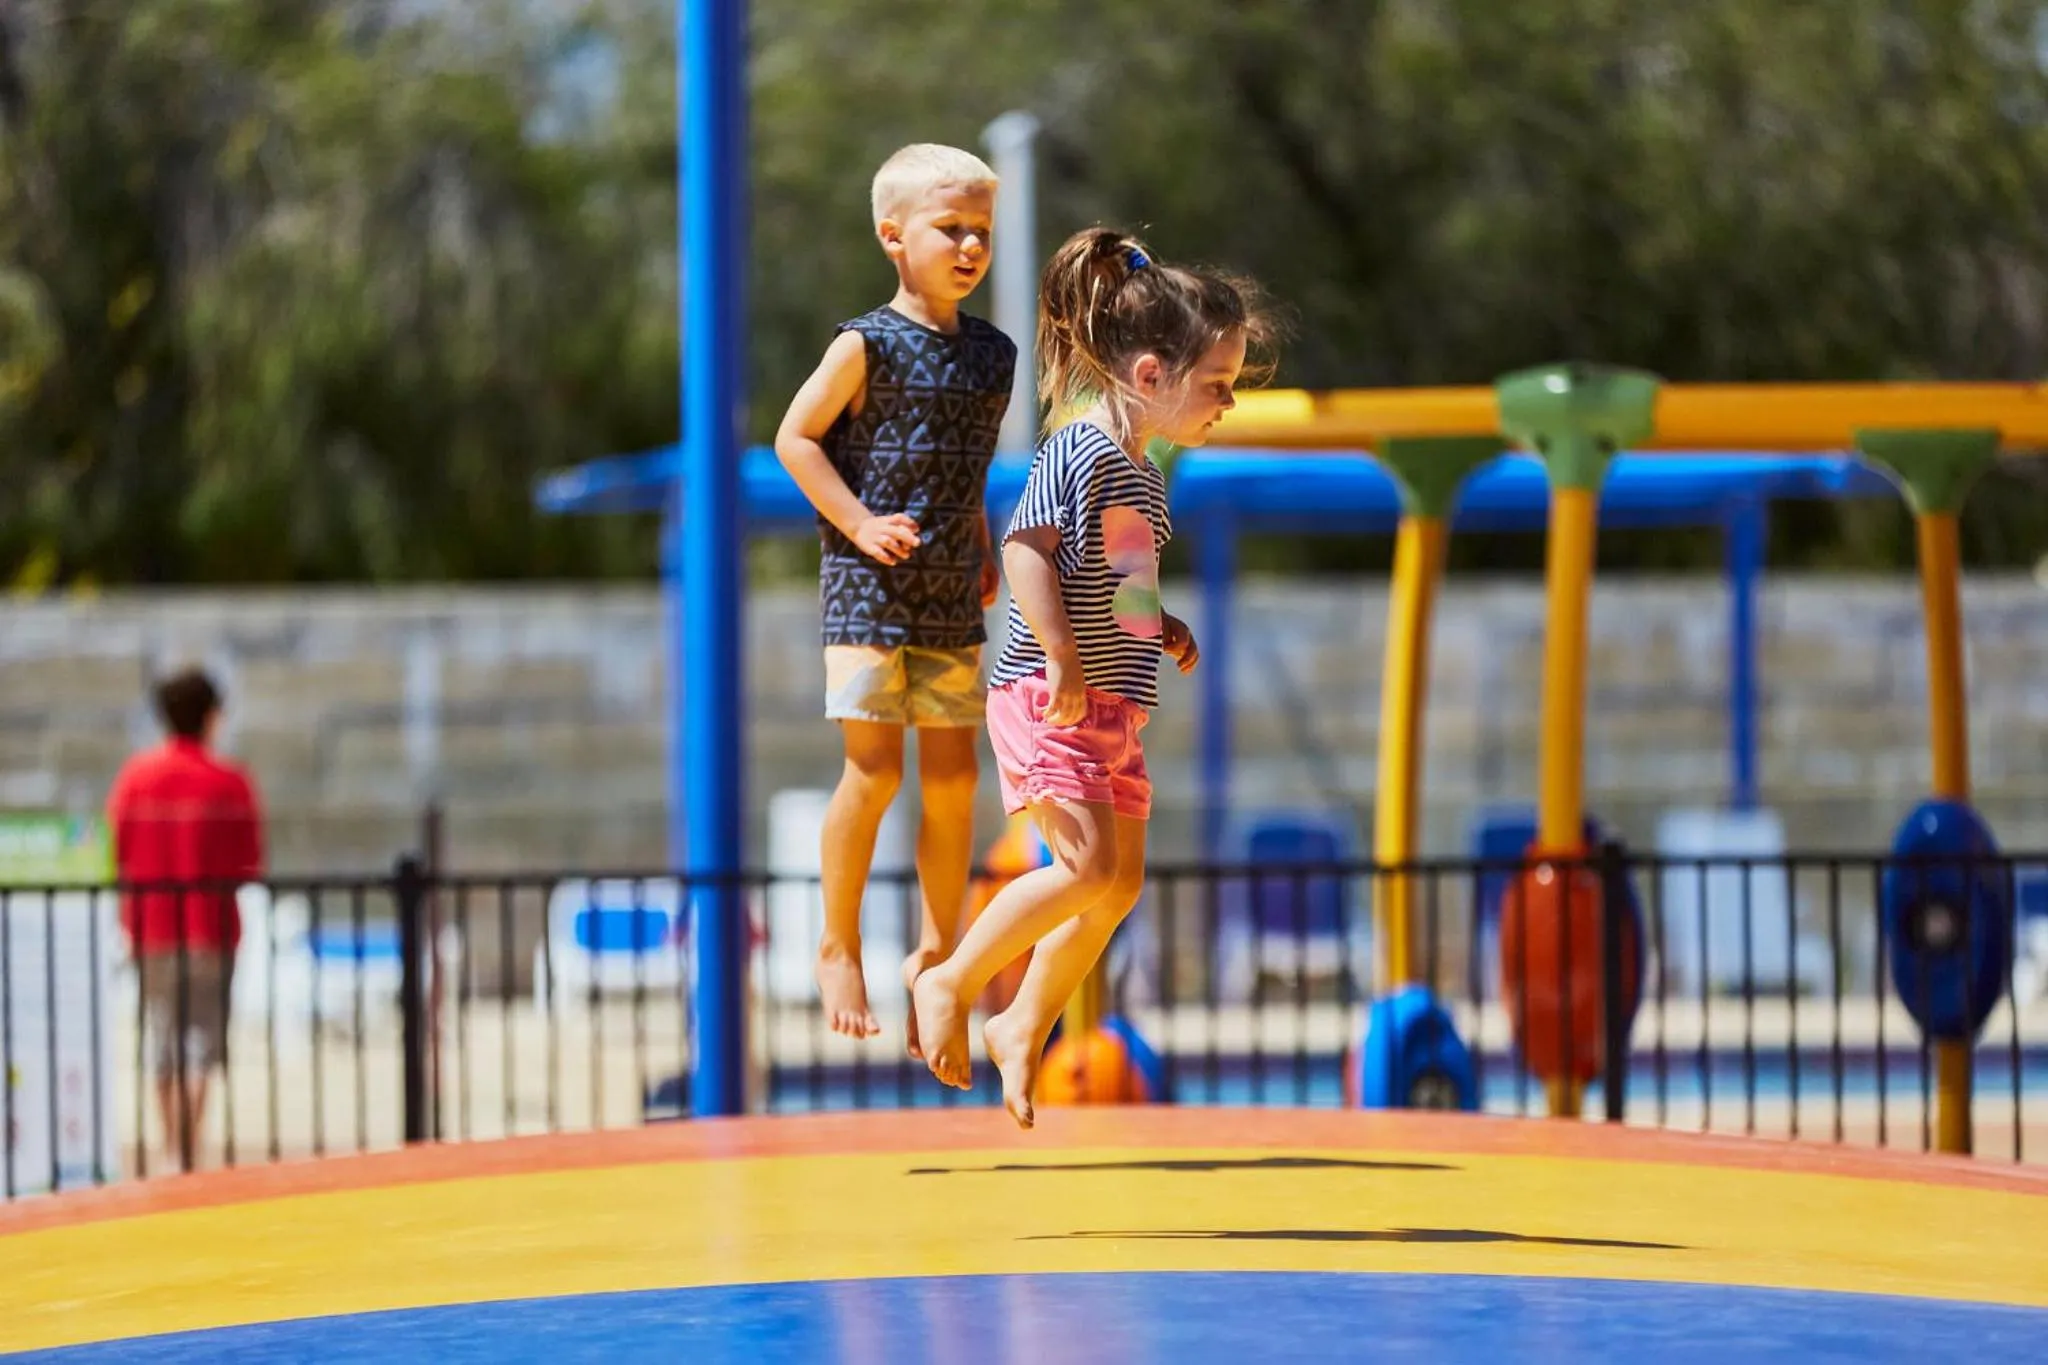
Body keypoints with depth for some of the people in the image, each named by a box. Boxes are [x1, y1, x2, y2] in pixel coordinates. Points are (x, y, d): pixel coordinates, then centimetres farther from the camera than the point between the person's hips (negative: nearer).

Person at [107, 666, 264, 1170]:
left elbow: (117, 852, -1)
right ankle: (189, 1151, -14)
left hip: (151, 924, 3)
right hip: (210, 923, -3)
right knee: (202, 1039, -1)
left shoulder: (135, 775, -1)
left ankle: (174, 1151, 19)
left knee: (163, 1039, 13)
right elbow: (250, 862, -6)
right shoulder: (229, 782, -7)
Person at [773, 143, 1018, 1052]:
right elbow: (795, 438, -6)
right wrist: (858, 523, -14)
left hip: (952, 600, 6)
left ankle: (937, 953, 16)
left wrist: (984, 552, 12)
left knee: (953, 776, 6)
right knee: (874, 767, -8)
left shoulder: (991, 356, 10)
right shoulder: (868, 346, -8)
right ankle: (838, 948, 5)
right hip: (868, 590, -6)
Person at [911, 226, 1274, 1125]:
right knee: (1089, 864, -18)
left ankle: (1024, 1028, 19)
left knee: (1122, 881, 8)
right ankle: (950, 983, -4)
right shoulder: (1082, 451, -13)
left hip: (1112, 705, 10)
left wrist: (1160, 631, 12)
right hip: (1051, 700, -9)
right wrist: (1063, 658, -27)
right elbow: (1028, 551, -21)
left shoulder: (1144, 475, 16)